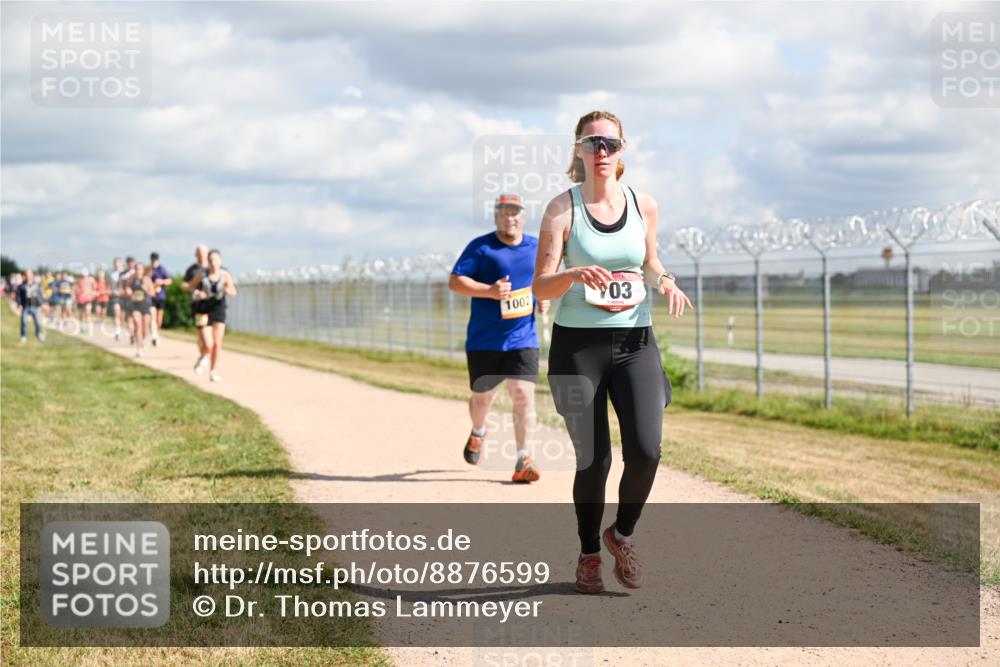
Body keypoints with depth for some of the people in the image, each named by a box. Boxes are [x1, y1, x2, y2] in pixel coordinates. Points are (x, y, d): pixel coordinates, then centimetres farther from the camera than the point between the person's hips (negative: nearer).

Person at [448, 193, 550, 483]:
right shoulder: (480, 247, -5)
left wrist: (545, 298, 3)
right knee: (482, 396, 11)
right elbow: (455, 281, -11)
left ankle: (522, 460, -10)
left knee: (523, 393, -14)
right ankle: (478, 433, 45)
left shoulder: (537, 248, 8)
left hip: (523, 339, 1)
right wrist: (490, 291, -25)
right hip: (483, 340, -1)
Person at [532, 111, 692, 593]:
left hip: (635, 341, 3)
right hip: (577, 343, -2)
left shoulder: (643, 206, 6)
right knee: (593, 459, -1)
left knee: (646, 450, -12)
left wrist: (663, 280, 0)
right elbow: (540, 287, -8)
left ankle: (622, 535, 16)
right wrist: (575, 274, -29)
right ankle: (588, 555, 21)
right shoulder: (562, 209, -4)